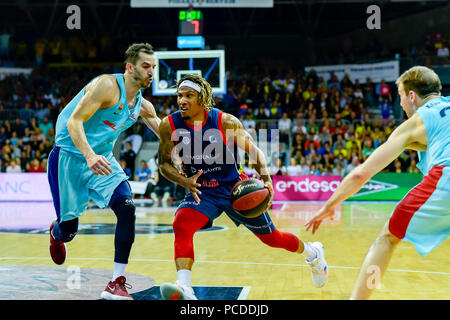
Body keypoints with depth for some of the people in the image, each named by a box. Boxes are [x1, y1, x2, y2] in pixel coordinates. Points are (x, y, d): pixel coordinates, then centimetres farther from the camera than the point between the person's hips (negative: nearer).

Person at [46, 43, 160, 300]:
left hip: (103, 159, 6)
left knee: (127, 207, -18)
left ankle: (117, 284, -12)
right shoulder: (108, 85, -18)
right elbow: (74, 121, -24)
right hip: (70, 155, -6)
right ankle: (56, 234, 42)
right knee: (68, 229, -1)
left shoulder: (143, 105, 4)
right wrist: (90, 156, -39)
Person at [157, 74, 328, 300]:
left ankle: (312, 252, 43)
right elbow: (164, 163, -3)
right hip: (202, 192, 2)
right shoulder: (169, 126, -13)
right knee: (181, 224, -30)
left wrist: (267, 181, -21)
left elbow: (254, 151, -7)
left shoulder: (225, 121, -18)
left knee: (271, 237, 12)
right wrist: (184, 181, -22)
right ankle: (184, 288, -35)